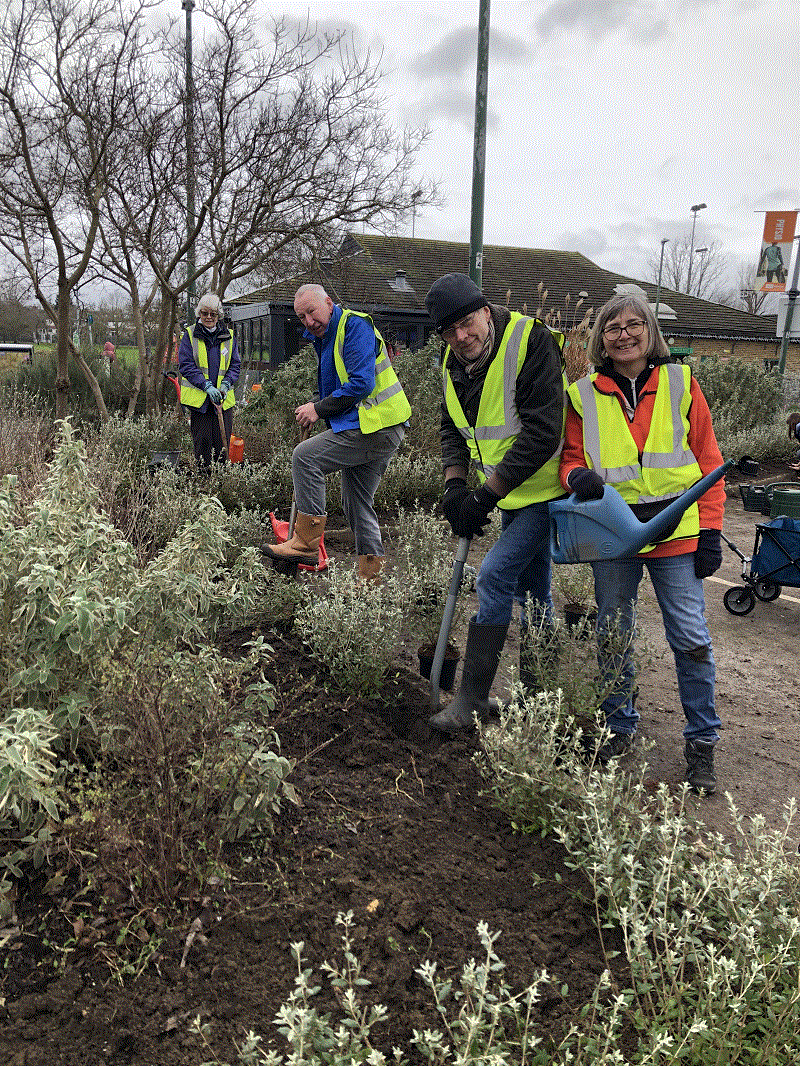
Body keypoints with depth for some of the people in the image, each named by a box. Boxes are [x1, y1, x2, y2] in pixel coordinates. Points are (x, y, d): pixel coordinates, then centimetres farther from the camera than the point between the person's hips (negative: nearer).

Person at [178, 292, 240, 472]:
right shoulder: (190, 334, 3)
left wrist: (226, 384, -8)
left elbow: (235, 365, 11)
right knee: (202, 441, 0)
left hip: (223, 398, 2)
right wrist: (207, 386, -15)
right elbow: (186, 365, -4)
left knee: (222, 443, 1)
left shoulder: (228, 336, 10)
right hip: (198, 397, -2)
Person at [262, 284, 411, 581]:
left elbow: (361, 384, -22)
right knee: (357, 503, 13)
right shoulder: (324, 337, 19)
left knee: (305, 456, -15)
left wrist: (319, 410, -15)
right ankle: (371, 577, 20)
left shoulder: (355, 326, -12)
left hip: (375, 428, -11)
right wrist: (313, 405, 8)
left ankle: (306, 543, -11)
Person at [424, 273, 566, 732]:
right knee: (531, 588, 16)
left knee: (495, 576, -14)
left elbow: (541, 432, -27)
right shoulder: (453, 363, 2)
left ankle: (473, 698, -5)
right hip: (509, 492, 8)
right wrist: (455, 484, -6)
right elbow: (453, 429, 12)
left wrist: (486, 496, -25)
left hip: (545, 489, -8)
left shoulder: (531, 342, -22)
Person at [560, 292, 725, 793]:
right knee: (613, 635, 11)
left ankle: (702, 741, 18)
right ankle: (621, 728, 31)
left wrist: (710, 531, -2)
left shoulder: (681, 384, 3)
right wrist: (578, 476, -16)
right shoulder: (584, 396, 4)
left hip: (677, 530, -1)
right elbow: (571, 457, 10)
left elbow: (708, 460, 3)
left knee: (691, 637, 0)